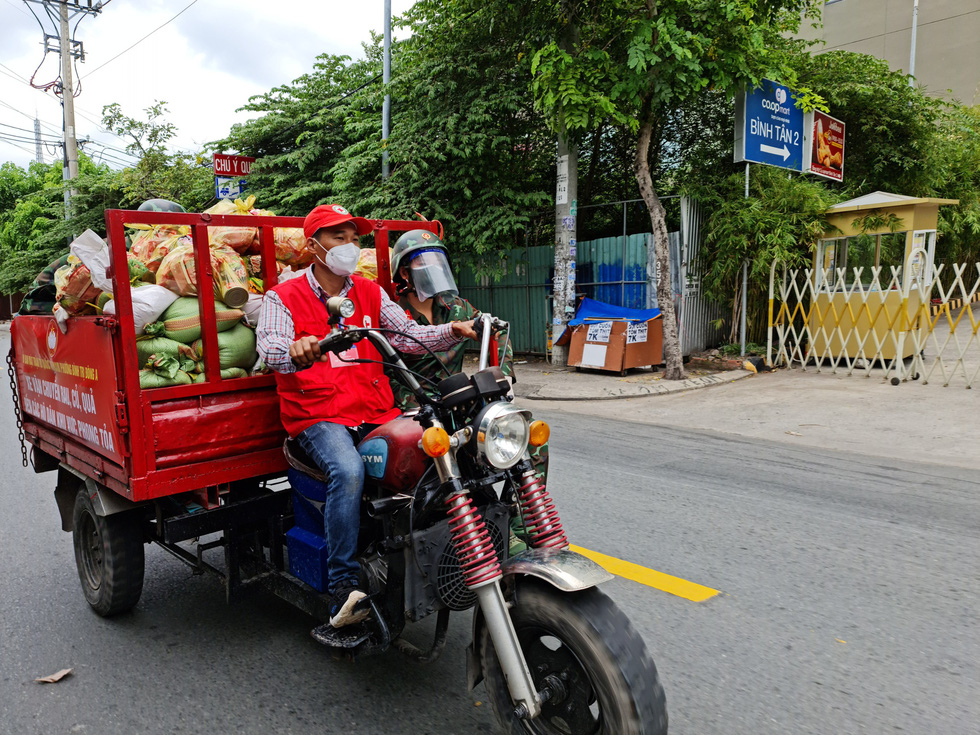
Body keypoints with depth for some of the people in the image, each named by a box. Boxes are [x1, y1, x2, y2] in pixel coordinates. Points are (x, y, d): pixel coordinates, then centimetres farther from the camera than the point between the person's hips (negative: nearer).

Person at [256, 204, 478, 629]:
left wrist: (453, 331, -11)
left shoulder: (370, 293, 18)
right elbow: (270, 349, -14)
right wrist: (296, 352, -39)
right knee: (348, 471, -34)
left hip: (377, 413, 4)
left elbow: (406, 335, 7)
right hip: (318, 416, -4)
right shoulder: (283, 297, 4)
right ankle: (342, 588, -23)